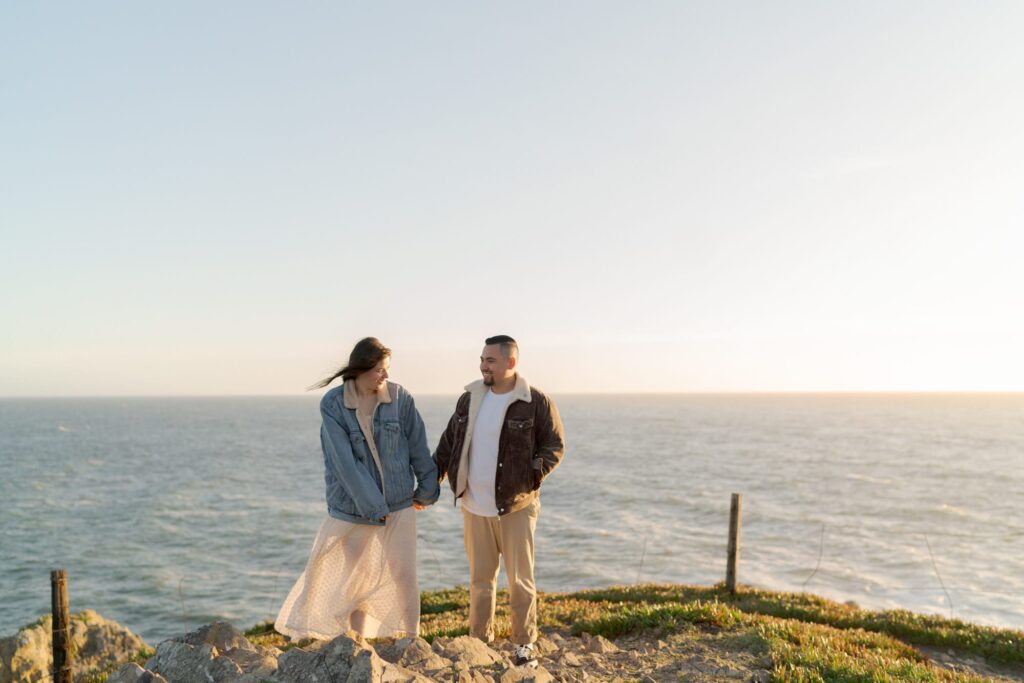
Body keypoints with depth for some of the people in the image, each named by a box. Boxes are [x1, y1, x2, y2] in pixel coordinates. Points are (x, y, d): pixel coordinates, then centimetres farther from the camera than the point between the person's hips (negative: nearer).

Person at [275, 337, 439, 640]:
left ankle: (413, 639, 16)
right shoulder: (333, 404, -10)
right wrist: (373, 505, -15)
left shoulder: (400, 398, -5)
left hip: (399, 502, 1)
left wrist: (427, 490, 10)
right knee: (358, 579, 11)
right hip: (353, 505, -1)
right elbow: (344, 460, -14)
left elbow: (418, 447, 3)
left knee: (404, 574, 1)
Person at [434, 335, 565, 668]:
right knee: (480, 579, 15)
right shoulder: (470, 399, 5)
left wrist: (533, 474, -18)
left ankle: (524, 644, 22)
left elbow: (555, 445, -5)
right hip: (474, 507, 4)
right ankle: (480, 641, 29)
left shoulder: (536, 402, -10)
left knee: (520, 580, 6)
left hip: (516, 506, -4)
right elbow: (448, 442, 12)